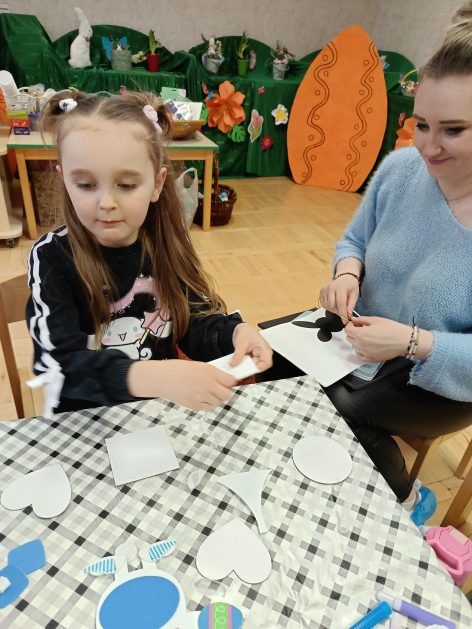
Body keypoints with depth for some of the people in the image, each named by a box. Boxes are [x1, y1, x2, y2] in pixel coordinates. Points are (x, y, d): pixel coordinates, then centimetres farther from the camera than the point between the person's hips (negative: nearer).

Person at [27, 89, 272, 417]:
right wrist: (155, 378, -40)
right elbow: (59, 364, -24)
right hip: (84, 422, -2)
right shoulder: (52, 256, -14)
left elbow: (195, 323, 0)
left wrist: (234, 332, -22)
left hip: (165, 410, 3)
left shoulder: (166, 246, -5)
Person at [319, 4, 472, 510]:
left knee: (333, 406, -24)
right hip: (362, 334, 5)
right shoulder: (400, 167, -8)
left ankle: (401, 501, 10)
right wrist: (347, 272, -14)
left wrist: (413, 343, -29)